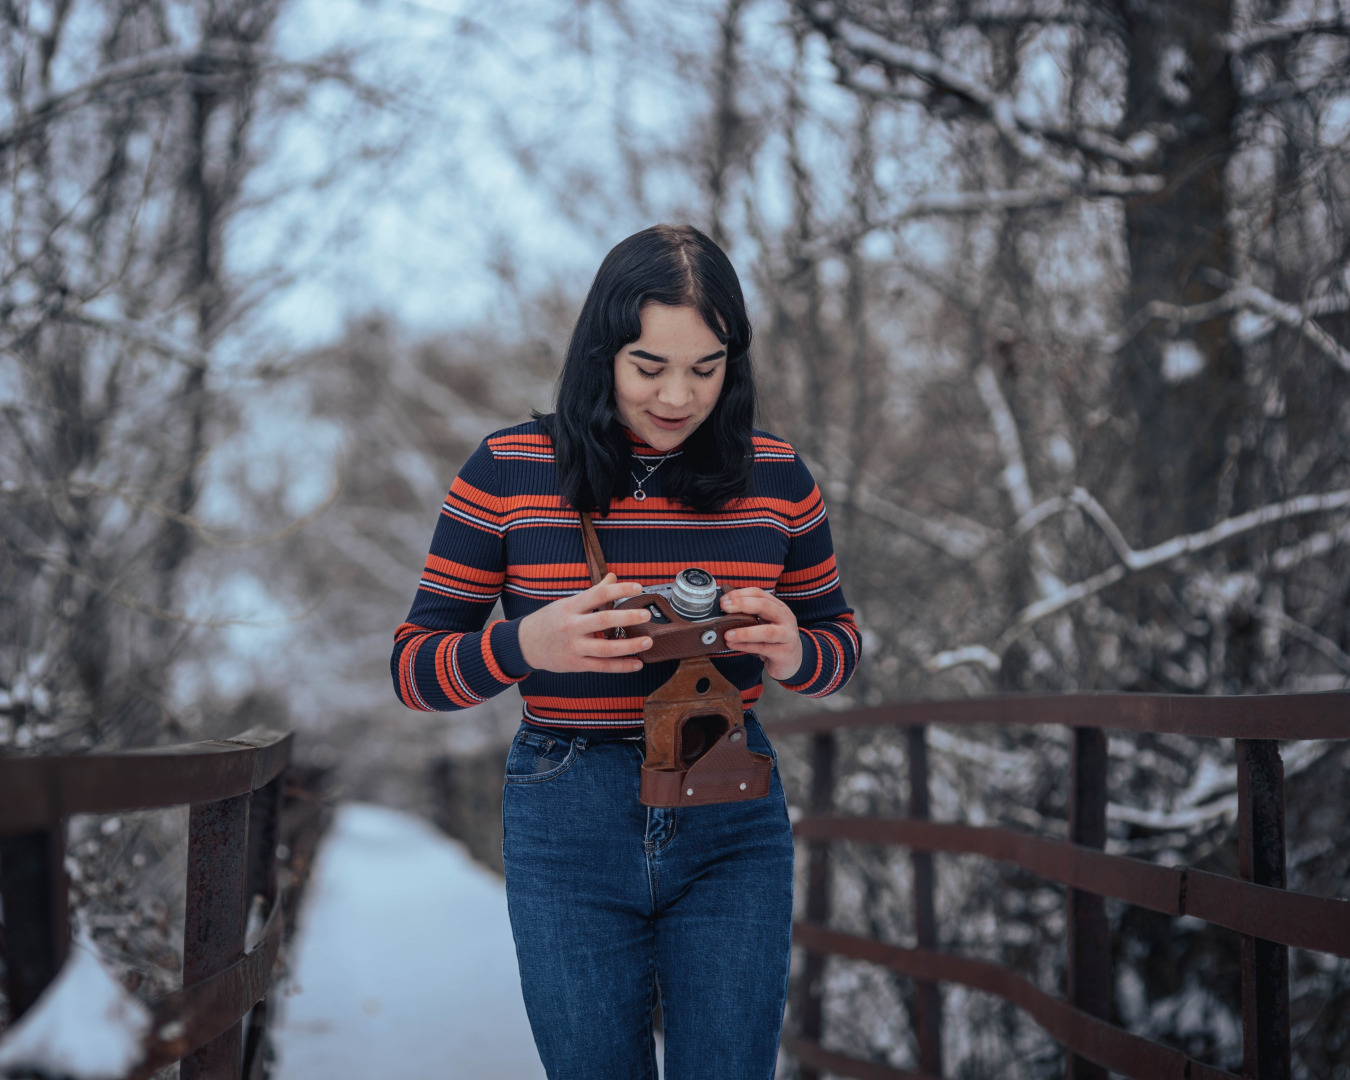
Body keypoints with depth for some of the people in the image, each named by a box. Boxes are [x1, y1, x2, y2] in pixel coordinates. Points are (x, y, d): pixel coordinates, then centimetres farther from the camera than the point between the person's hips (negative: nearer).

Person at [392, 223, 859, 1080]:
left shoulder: (776, 478, 1)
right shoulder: (507, 472, -4)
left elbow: (840, 639, 12)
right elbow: (415, 668, -3)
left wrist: (793, 656, -13)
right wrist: (526, 645, -24)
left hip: (732, 825, 1)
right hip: (567, 827, -1)